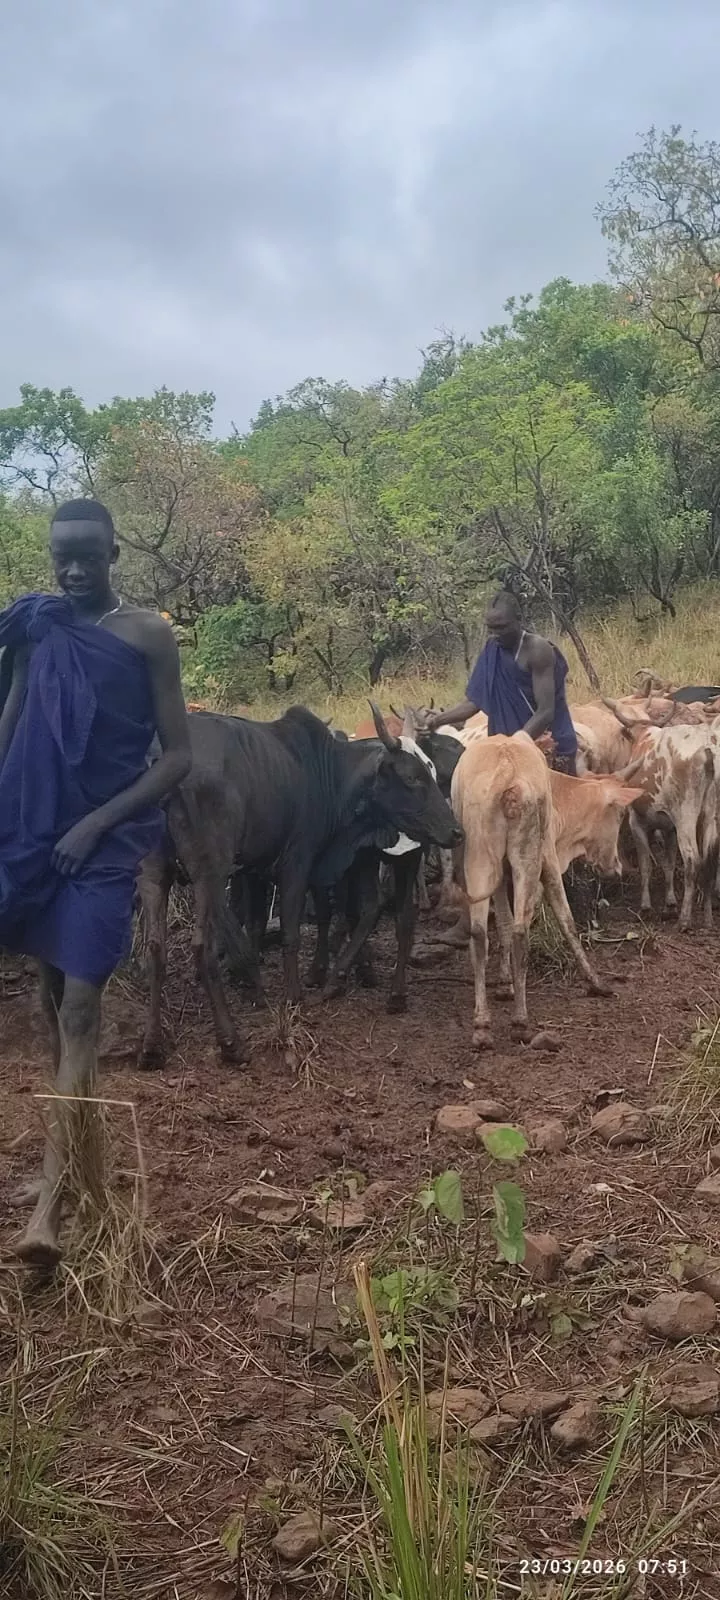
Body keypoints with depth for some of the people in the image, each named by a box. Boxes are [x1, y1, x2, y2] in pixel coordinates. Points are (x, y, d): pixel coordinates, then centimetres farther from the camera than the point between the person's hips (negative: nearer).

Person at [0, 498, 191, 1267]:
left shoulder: (148, 635, -5)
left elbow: (178, 755, -7)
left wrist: (98, 822, -14)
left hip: (106, 839, -4)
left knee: (79, 1007, -10)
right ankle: (67, 1154, 34)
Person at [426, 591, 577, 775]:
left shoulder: (537, 650, -18)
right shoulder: (493, 650, 0)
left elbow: (545, 712, -24)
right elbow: (475, 701, 1)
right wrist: (438, 719, -13)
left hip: (551, 744, -6)